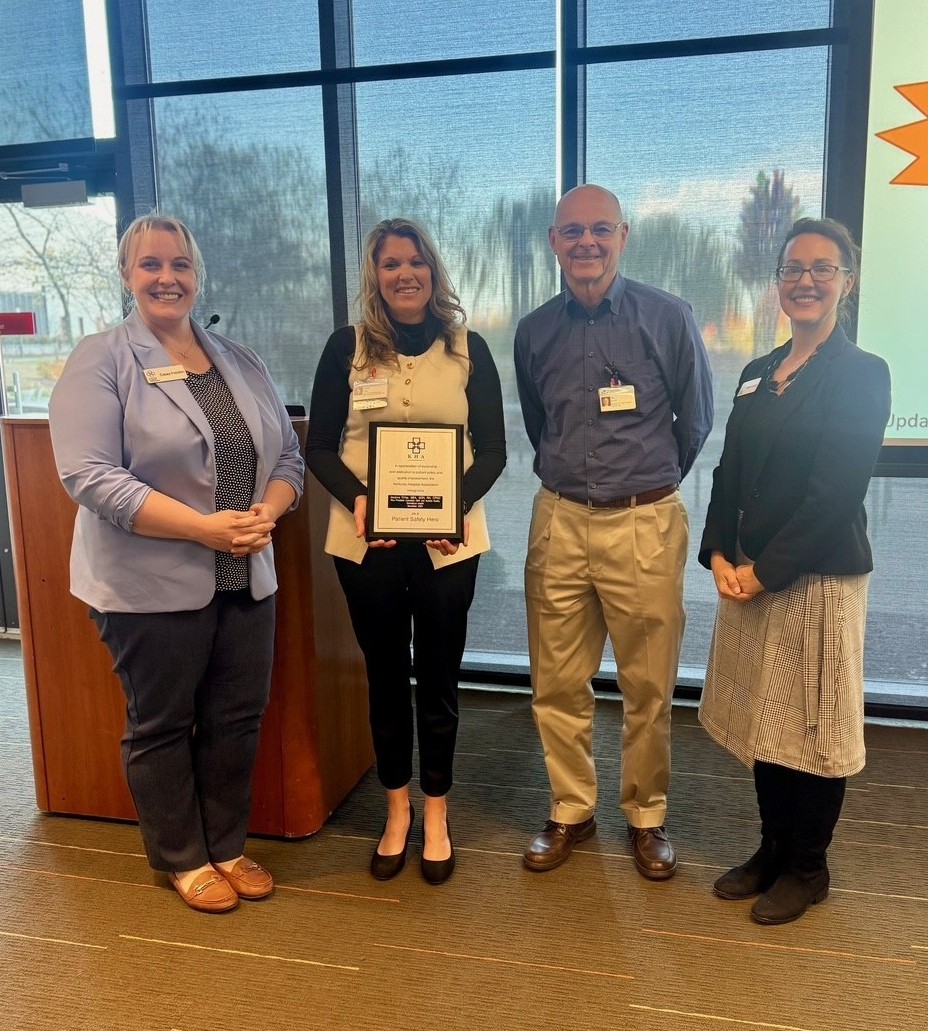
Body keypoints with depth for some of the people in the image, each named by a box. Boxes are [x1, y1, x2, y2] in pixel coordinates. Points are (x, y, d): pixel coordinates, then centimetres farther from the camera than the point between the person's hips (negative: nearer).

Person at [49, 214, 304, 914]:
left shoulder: (240, 362, 10)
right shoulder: (101, 362, -7)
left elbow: (289, 454, 9)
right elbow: (90, 476, -17)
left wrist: (265, 514, -12)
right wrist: (204, 527, -22)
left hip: (247, 581, 5)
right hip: (152, 587, -5)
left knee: (237, 719, 13)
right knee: (161, 725, 10)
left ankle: (228, 847, 33)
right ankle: (183, 860, 29)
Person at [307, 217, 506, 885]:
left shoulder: (469, 349, 3)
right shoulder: (348, 347, 2)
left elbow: (493, 450, 2)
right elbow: (319, 447, 2)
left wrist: (456, 506, -15)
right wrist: (356, 499, -17)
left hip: (448, 539, 0)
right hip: (367, 538, 0)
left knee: (439, 678, 8)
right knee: (385, 675, 12)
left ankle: (436, 814, 25)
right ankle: (397, 808, 29)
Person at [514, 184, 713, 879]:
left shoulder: (668, 318, -5)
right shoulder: (535, 331, 5)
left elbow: (696, 423, 5)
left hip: (645, 525, -3)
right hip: (559, 522, 3)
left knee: (649, 688, 7)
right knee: (558, 685, 9)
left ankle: (647, 817, 27)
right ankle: (571, 811, 27)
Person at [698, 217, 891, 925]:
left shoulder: (862, 374, -9)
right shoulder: (758, 374, 11)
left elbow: (835, 492, -16)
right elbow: (730, 474, 10)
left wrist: (765, 571, -15)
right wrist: (719, 556, -4)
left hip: (819, 578, -6)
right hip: (748, 576, 6)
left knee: (813, 727, 8)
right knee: (763, 719, 15)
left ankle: (807, 867, 27)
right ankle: (773, 848, 34)